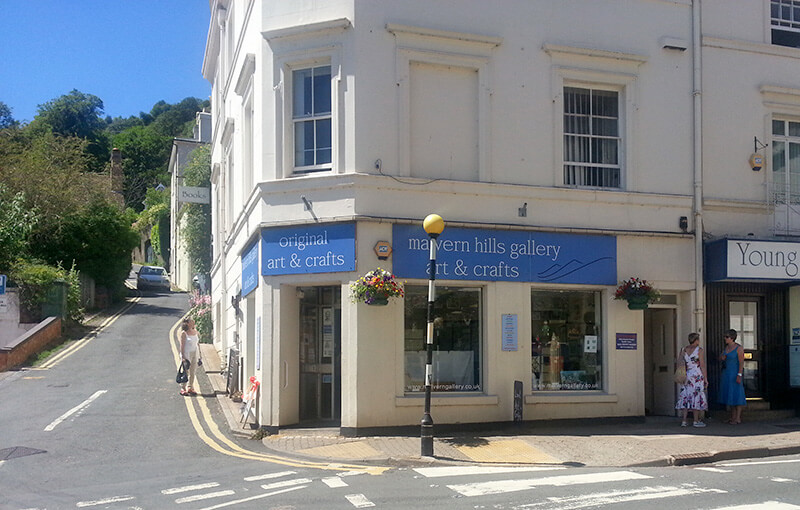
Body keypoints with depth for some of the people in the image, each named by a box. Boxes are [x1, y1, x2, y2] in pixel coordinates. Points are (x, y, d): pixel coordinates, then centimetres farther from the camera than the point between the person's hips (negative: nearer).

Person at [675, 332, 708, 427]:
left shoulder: (683, 350, 6)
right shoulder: (699, 350, -7)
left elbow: (678, 362, 6)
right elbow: (702, 366, -9)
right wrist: (705, 379, -5)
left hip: (687, 377, 5)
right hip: (697, 376, -5)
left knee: (685, 397, 6)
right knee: (696, 398, 0)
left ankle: (684, 421, 4)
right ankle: (696, 421, 2)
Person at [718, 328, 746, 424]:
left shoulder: (739, 348, -12)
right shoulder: (727, 347, 9)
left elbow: (741, 362, -15)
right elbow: (720, 358, 19)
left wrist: (739, 375, -22)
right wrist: (721, 357, -5)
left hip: (735, 373, -8)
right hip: (726, 373, 8)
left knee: (736, 395, -6)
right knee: (729, 394, 8)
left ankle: (738, 418, -2)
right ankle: (733, 417, 14)